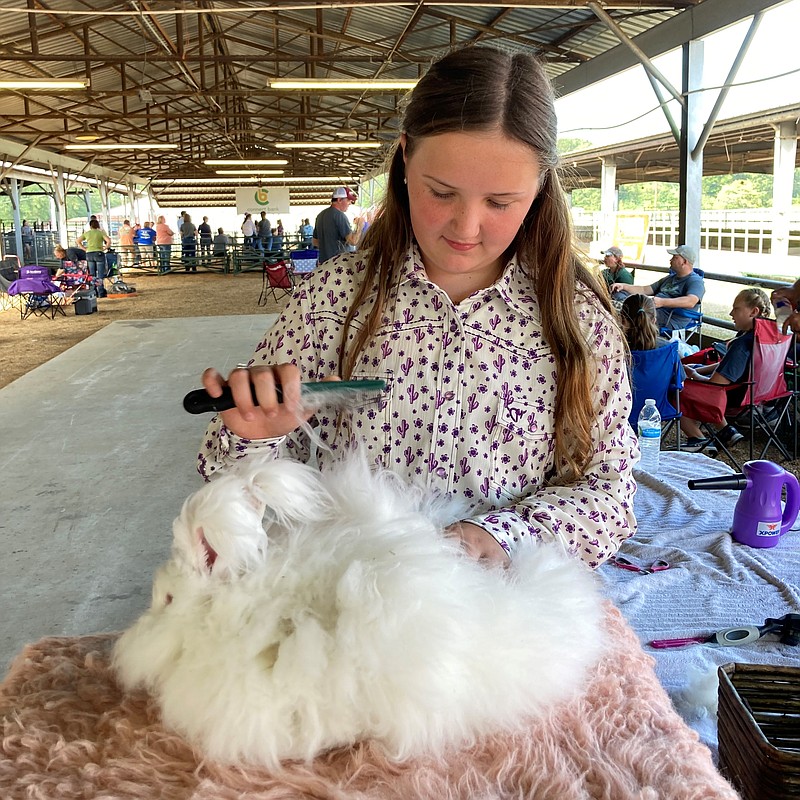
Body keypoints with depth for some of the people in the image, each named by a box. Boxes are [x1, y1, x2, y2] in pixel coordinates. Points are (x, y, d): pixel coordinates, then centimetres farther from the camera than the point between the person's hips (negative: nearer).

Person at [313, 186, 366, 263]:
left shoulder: (320, 215, 13)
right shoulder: (340, 215, -13)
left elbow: (315, 242, 21)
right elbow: (353, 241, -18)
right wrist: (360, 227, -3)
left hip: (323, 261, 9)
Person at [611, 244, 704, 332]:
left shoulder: (695, 281, -1)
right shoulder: (670, 278, 30)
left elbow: (691, 302, -22)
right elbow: (645, 290, 29)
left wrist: (661, 302, -34)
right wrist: (624, 286, 12)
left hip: (670, 323, -8)